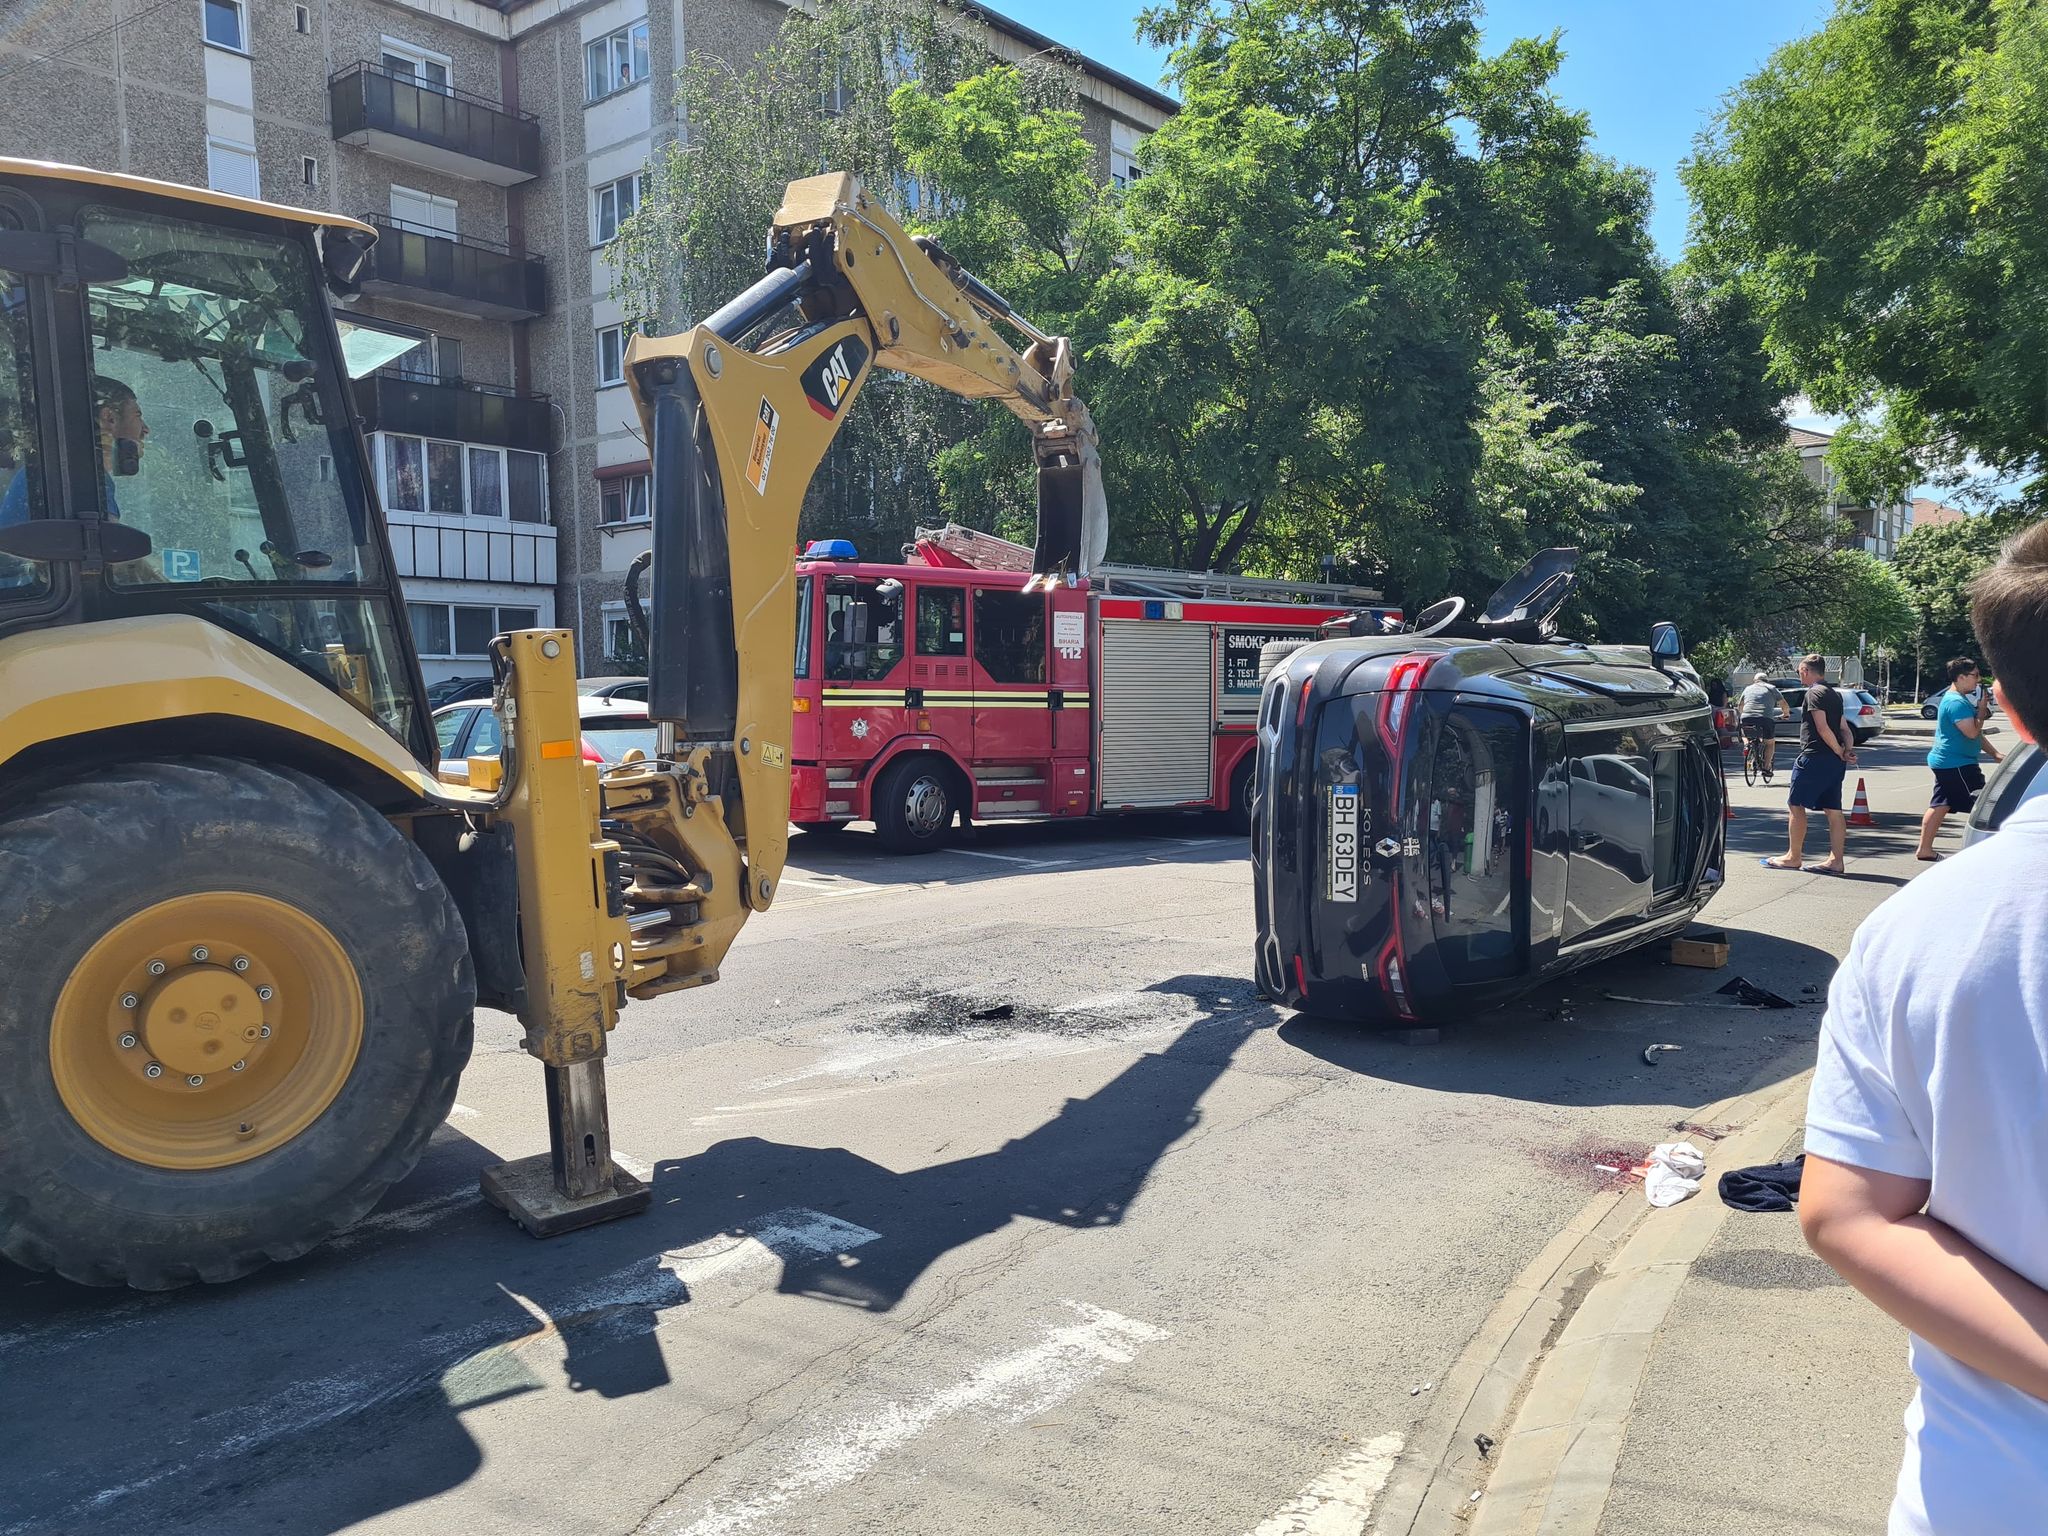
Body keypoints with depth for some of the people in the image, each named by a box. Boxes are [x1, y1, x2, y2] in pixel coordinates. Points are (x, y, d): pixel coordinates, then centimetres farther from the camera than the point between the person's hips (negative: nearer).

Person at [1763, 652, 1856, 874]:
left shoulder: (1814, 693, -11)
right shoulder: (1834, 695, 18)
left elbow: (1822, 728, -19)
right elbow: (1844, 728, 13)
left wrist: (1840, 752, -11)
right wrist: (1849, 749, -1)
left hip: (1814, 758, -9)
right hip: (1834, 763, 9)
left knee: (1795, 805, 0)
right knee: (1833, 810, 6)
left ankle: (1794, 857, 4)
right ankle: (1835, 860, 5)